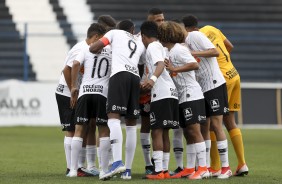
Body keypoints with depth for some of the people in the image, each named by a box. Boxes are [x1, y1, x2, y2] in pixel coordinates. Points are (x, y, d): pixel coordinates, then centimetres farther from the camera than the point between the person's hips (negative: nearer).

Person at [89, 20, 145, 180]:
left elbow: (93, 48, 13)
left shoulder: (115, 33, 19)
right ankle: (128, 170, 7)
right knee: (131, 124, 8)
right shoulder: (140, 44, 32)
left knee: (114, 117, -15)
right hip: (135, 77, 5)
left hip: (120, 74, -5)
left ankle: (118, 162, -32)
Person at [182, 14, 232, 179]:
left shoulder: (195, 35, -10)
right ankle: (206, 167, 13)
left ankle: (226, 167, -5)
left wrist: (194, 53, -23)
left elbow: (215, 52, -19)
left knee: (216, 125, -9)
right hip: (203, 88, 9)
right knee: (204, 128, 8)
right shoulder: (187, 41, 16)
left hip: (214, 84, -9)